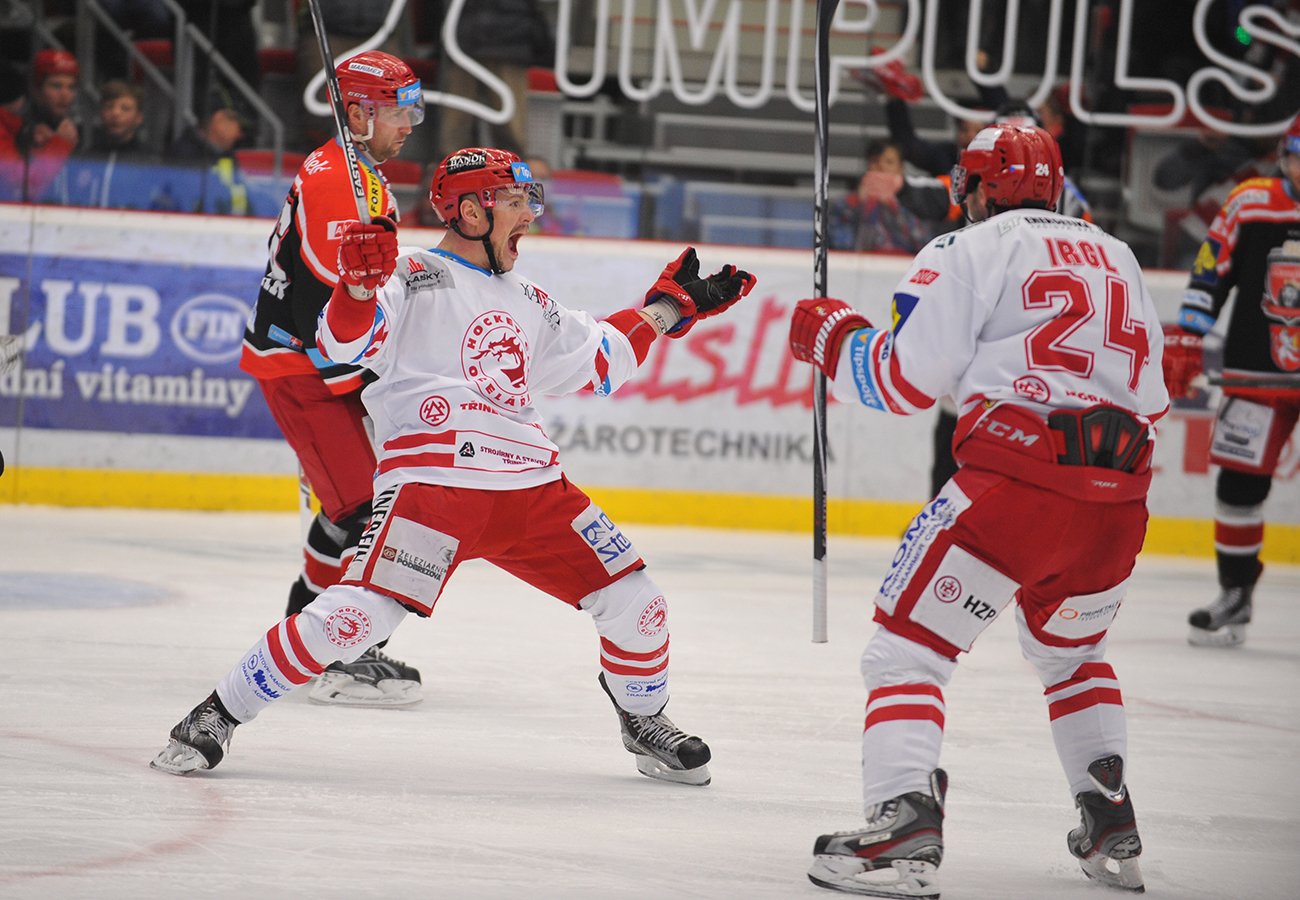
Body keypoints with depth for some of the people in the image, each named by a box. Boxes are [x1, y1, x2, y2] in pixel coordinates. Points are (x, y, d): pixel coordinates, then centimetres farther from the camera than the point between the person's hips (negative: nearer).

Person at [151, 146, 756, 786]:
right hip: (432, 485, -7)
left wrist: (670, 306, 34)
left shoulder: (527, 304, 25)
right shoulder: (415, 277, 1)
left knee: (632, 601, 3)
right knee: (355, 616, -21)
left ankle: (646, 723, 30)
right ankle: (217, 716, -7)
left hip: (532, 487, 7)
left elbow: (600, 361, 35)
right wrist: (359, 282, -34)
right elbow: (345, 340, -15)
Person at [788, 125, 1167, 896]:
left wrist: (833, 337, 15)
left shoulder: (971, 250, 3)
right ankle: (1113, 832, 26)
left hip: (1016, 477, -6)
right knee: (1071, 649, 30)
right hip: (1119, 498, 6)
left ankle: (905, 832, -16)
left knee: (911, 644, 0)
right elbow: (1152, 392, 23)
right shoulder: (1118, 260, 23)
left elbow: (905, 380, -2)